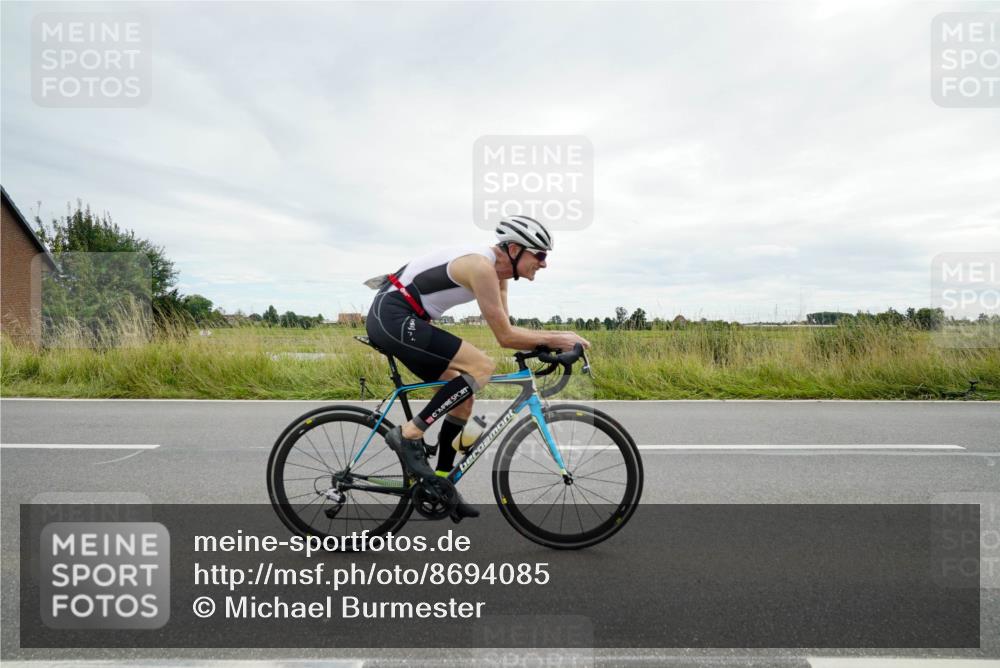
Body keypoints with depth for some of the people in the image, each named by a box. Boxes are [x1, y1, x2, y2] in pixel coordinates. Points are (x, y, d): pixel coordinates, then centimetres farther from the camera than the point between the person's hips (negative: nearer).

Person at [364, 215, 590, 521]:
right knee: (481, 367, -20)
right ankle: (409, 434, -11)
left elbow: (505, 329, 11)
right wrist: (554, 339, -12)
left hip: (394, 319, 10)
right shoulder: (482, 266, -20)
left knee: (462, 401, 10)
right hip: (392, 316, -10)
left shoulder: (497, 269, 9)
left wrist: (547, 342, -2)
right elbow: (505, 336, -19)